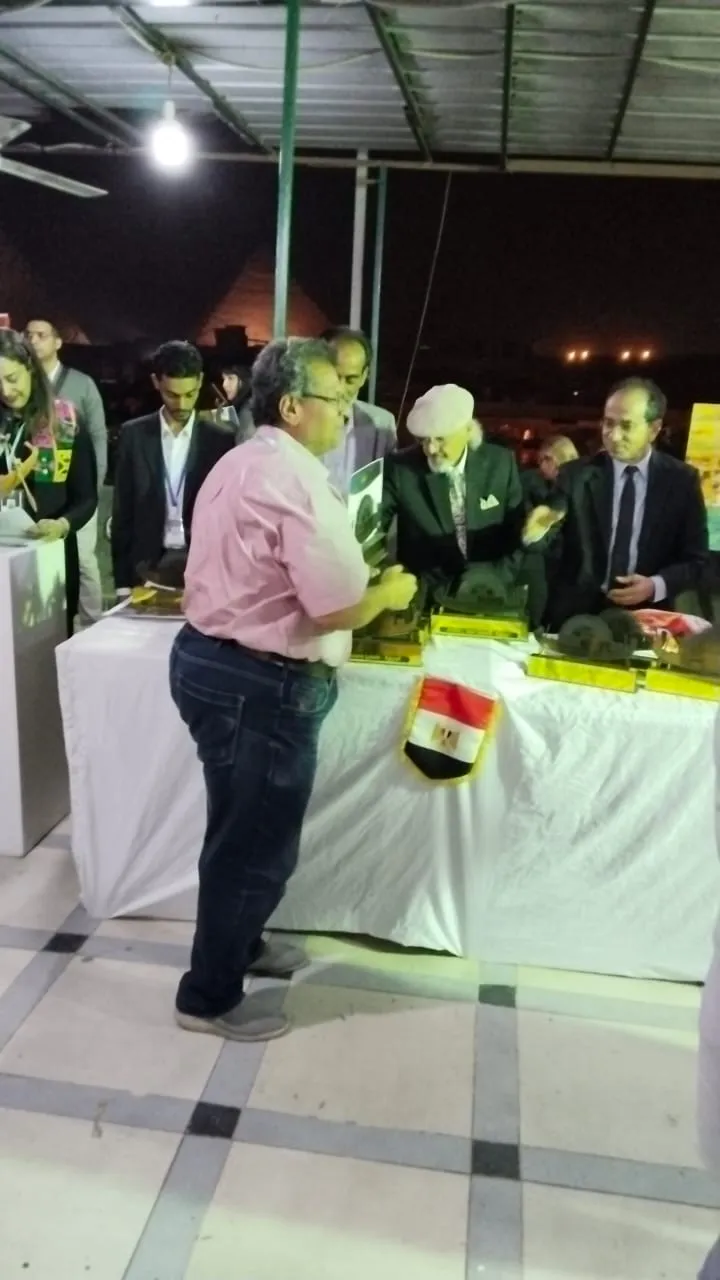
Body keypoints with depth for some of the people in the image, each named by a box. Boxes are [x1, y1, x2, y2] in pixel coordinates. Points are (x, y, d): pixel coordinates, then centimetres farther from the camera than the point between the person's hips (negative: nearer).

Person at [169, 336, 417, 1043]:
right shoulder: (295, 479, -21)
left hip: (211, 658, 10)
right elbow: (335, 610, -24)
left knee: (243, 832, 26)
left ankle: (238, 944, 46)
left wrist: (354, 569, 17)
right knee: (255, 843, 7)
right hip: (260, 685, -10)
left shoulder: (239, 463, 11)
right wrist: (389, 592, -4)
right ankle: (210, 995, 25)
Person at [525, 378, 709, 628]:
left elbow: (695, 559, 1)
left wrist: (657, 586, -15)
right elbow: (558, 550, -8)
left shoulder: (682, 480, -3)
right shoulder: (575, 474, -4)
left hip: (644, 620, 0)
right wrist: (543, 529, -28)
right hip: (575, 617, 0)